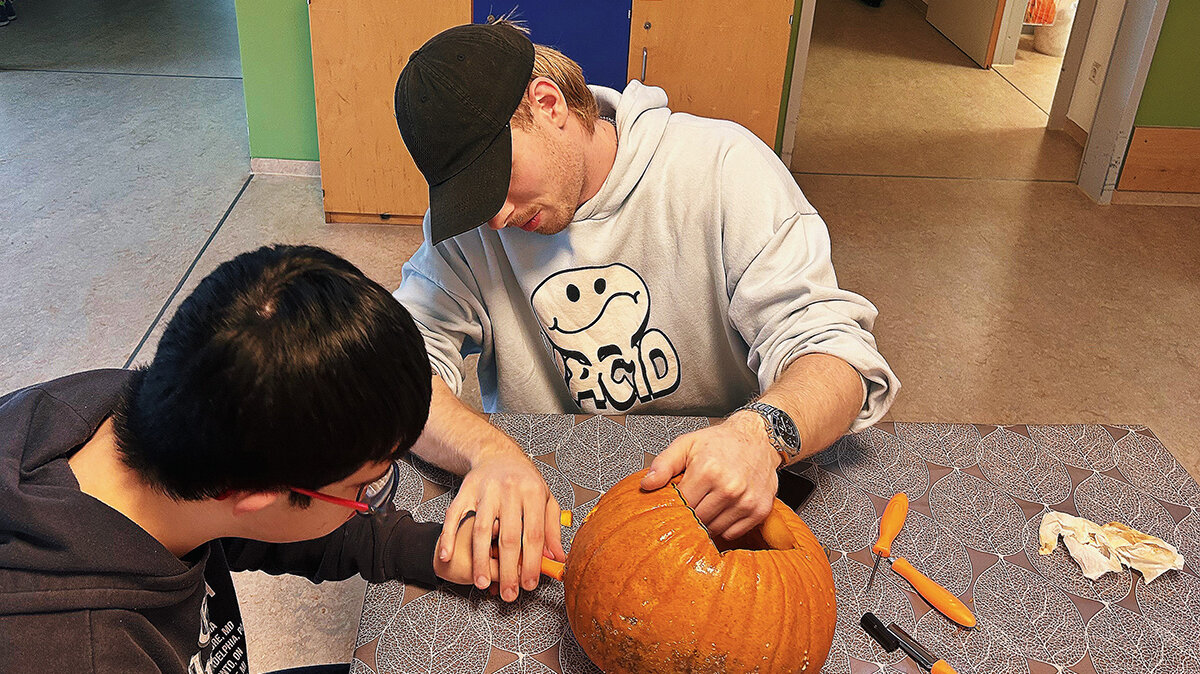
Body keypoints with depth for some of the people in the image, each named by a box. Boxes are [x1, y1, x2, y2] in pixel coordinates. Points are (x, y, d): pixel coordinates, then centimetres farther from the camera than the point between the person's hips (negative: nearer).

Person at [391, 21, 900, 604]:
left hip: (721, 502, -3)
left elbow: (831, 348, -21)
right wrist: (490, 452, -35)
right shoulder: (468, 216, -5)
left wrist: (761, 433, -43)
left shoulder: (721, 165, -15)